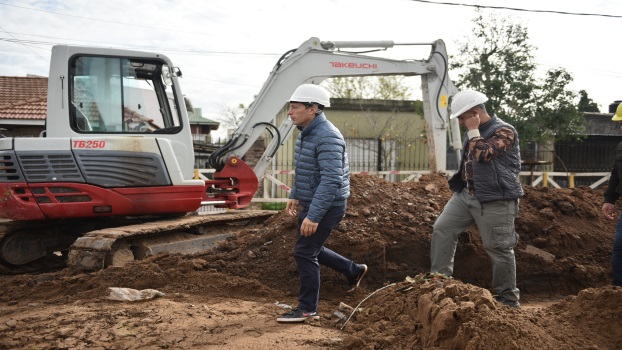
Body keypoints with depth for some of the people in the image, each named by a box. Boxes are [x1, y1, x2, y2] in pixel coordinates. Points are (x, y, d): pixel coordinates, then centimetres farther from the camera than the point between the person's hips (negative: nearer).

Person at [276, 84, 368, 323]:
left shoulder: (327, 137, -24)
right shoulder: (306, 133, 7)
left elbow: (331, 181, -31)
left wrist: (313, 216, -33)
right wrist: (295, 196, 20)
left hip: (326, 206, -10)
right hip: (310, 204, 10)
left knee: (305, 253, -5)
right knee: (309, 249, 20)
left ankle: (308, 309, 8)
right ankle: (354, 271, 36)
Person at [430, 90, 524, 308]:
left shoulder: (504, 131, -14)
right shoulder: (473, 132, 13)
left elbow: (483, 154, -30)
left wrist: (473, 129, -18)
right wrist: (458, 187, 24)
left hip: (495, 201, -8)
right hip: (467, 194, 8)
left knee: (499, 249, -2)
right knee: (442, 229, 1)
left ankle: (508, 299, 10)